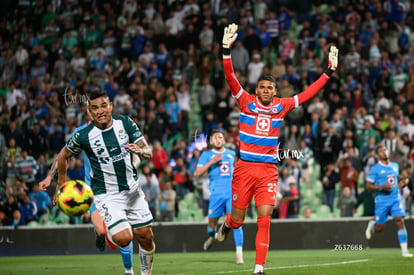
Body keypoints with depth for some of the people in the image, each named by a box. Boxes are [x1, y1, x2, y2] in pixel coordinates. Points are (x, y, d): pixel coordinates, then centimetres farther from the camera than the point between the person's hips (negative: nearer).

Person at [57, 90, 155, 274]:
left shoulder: (125, 123, -6)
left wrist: (140, 151, -29)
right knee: (124, 238, -21)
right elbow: (63, 156, 4)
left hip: (132, 190, 4)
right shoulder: (83, 135, -14)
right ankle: (106, 232, 15)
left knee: (145, 236, 6)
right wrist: (61, 183, 12)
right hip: (106, 195, -4)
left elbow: (148, 152, -6)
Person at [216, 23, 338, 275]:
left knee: (265, 219, -9)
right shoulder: (246, 101, 0)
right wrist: (227, 49, -21)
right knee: (238, 220, 7)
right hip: (245, 167, -1)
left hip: (268, 171, 1)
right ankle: (227, 224, 45)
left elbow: (309, 93, 10)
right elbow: (230, 77, -9)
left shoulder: (282, 106, 6)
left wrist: (329, 71, 7)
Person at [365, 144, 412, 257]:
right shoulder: (375, 169, -5)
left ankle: (404, 250, -13)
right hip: (382, 200, -3)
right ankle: (371, 225, 42)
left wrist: (401, 184, 5)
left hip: (395, 198, 3)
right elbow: (368, 186, -5)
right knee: (379, 228, 3)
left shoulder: (395, 166, 12)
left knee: (400, 221, -15)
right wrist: (382, 187, -19)